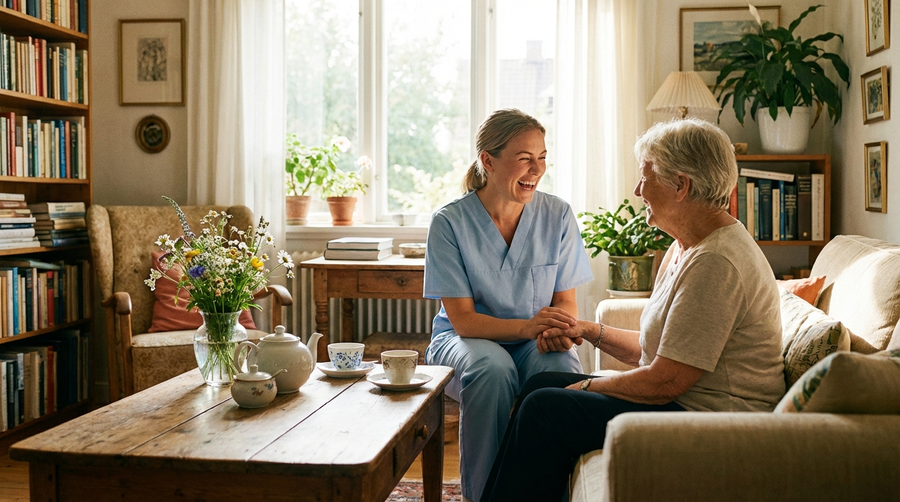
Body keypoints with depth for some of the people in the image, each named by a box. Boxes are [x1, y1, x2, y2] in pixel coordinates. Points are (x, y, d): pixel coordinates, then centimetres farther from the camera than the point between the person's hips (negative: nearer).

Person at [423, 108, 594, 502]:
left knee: (561, 367, -32)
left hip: (535, 345, 2)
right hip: (465, 340, -2)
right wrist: (526, 326, -32)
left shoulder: (557, 215, -3)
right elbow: (463, 319, -14)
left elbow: (565, 300, 0)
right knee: (492, 368, -36)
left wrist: (557, 329, -25)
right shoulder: (450, 222, -11)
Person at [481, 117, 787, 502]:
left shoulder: (716, 262, -23)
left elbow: (665, 381, -24)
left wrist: (587, 387, -10)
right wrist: (591, 331, 5)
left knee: (546, 408, -14)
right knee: (542, 384, 7)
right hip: (687, 402, 10)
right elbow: (652, 348, 17)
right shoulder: (685, 247, 11)